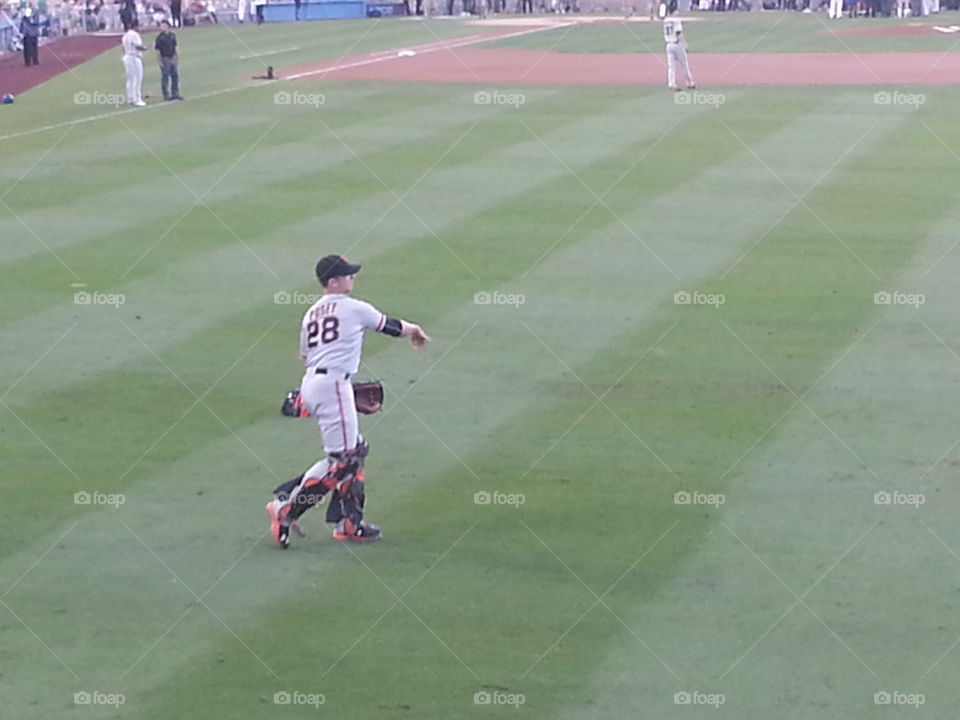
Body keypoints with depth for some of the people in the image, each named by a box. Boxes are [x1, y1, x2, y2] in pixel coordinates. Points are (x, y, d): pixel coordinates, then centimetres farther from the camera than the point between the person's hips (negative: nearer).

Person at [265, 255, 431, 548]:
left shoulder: (311, 313, 19)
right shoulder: (353, 307, -2)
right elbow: (390, 326, 10)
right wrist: (415, 331, 31)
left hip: (310, 383, 9)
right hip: (333, 384, -9)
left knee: (355, 450, 16)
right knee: (339, 459, -8)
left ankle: (350, 522, 15)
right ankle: (285, 509, -14)